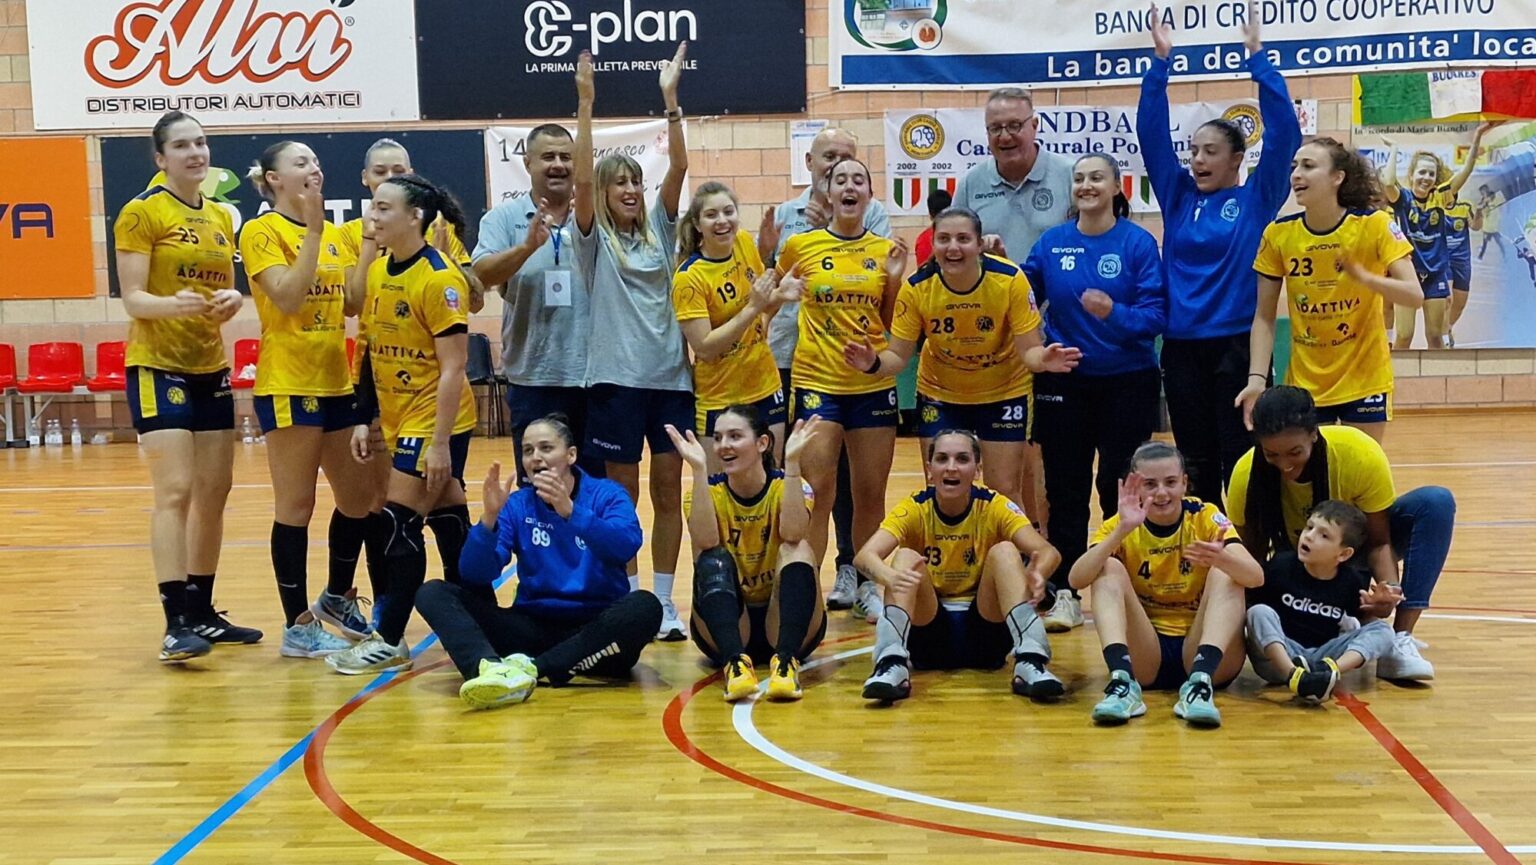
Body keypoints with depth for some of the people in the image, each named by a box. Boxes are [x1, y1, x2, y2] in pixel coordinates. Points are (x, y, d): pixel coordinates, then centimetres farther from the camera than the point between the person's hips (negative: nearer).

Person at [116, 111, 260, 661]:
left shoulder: (221, 218, 13)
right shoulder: (141, 213, -7)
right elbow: (133, 299, -12)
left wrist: (232, 300, -7)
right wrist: (172, 304, -33)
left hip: (211, 368, 7)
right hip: (158, 367, -7)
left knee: (215, 492, 8)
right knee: (175, 491, -14)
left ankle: (202, 612, 19)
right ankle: (177, 623, -13)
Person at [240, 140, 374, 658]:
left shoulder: (334, 235, 13)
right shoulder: (262, 232, -8)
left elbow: (353, 304, 10)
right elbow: (288, 297, -20)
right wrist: (312, 230, -20)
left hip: (336, 382, 8)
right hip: (288, 386, -7)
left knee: (361, 497, 13)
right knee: (296, 507, -1)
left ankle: (337, 598, 32)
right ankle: (298, 626, 9)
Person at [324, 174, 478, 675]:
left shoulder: (439, 279, -17)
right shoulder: (377, 272, 7)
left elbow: (453, 368, -18)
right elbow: (376, 351, 13)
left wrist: (440, 442, -20)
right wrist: (365, 420, 9)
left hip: (435, 424, -8)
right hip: (399, 420, 8)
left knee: (401, 524, -6)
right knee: (448, 520, 14)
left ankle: (390, 642, 4)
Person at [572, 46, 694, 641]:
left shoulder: (659, 229, 9)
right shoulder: (595, 238, 1)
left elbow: (678, 169, -1)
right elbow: (582, 177, -13)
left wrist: (671, 99, -9)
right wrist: (585, 104, -21)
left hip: (670, 375, 3)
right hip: (617, 378, -3)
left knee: (668, 490, 5)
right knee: (622, 493, 3)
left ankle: (664, 601, 12)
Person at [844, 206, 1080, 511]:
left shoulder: (1010, 280, -25)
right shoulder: (917, 288, -21)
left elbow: (1028, 350, -20)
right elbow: (899, 355, -13)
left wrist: (1043, 359, -43)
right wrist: (874, 362, -35)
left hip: (1004, 393, -1)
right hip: (939, 394, 1)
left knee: (1005, 492, 3)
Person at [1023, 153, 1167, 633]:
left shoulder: (1138, 242, -5)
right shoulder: (1052, 243, 4)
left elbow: (1156, 314, -9)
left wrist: (1115, 313, -26)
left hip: (1126, 382, -2)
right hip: (1064, 381, 2)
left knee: (1119, 487, 4)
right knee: (1064, 488, 4)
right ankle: (1065, 592, 12)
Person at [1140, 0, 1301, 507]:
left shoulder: (1256, 199, 1)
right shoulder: (1178, 197, 9)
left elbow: (1283, 133, -10)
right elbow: (1151, 134, 5)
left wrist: (1257, 56, -13)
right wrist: (1161, 60, -2)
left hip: (1237, 346, -4)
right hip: (1182, 349, 4)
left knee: (1240, 464, 0)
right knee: (1197, 466, 10)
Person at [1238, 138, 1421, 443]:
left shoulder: (1374, 225, -11)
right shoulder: (1278, 234, -6)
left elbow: (1415, 295, -15)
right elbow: (1264, 317, -3)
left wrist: (1364, 277, -33)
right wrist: (1257, 378, -14)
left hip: (1363, 380, -2)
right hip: (1303, 385, 2)